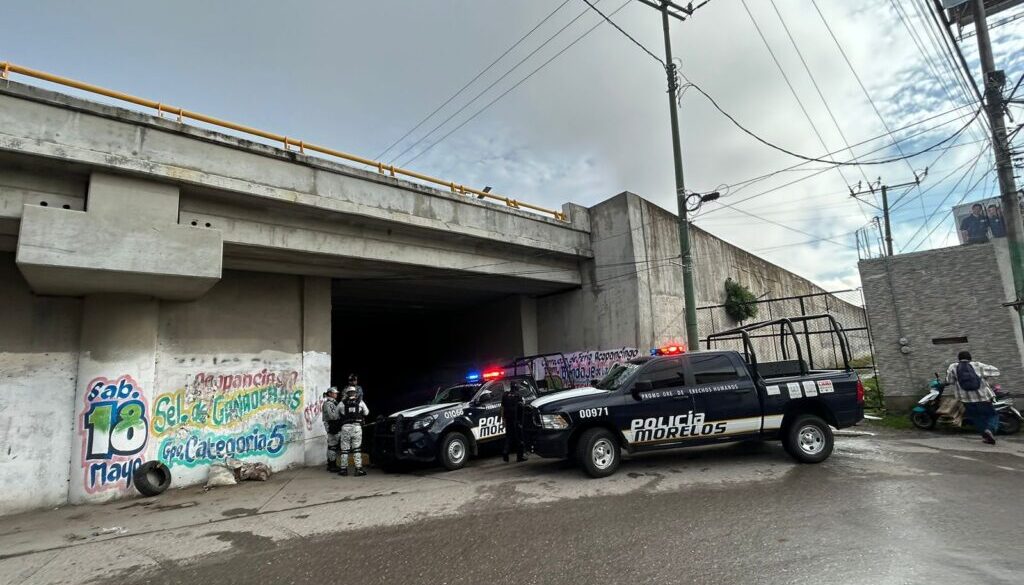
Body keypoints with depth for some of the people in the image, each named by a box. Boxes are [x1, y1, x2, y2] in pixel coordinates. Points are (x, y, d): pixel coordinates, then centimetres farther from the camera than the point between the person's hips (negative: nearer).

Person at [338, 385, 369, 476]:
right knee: (357, 449, 3)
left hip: (345, 427, 0)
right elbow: (366, 412, 17)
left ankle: (344, 469, 14)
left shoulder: (342, 403, 3)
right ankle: (358, 469, 0)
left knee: (345, 449, 9)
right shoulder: (360, 402, 6)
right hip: (357, 426, 0)